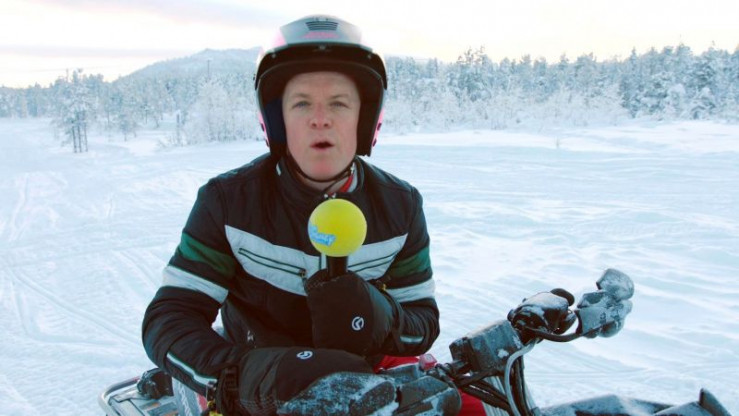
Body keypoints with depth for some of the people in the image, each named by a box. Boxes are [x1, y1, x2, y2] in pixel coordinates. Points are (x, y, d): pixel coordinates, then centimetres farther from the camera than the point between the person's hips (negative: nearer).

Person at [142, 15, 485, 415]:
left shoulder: (400, 205, -4)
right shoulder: (228, 200, -10)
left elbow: (422, 321, 0)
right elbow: (167, 320, -12)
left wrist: (380, 321, -24)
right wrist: (242, 373, -32)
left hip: (367, 370, 2)